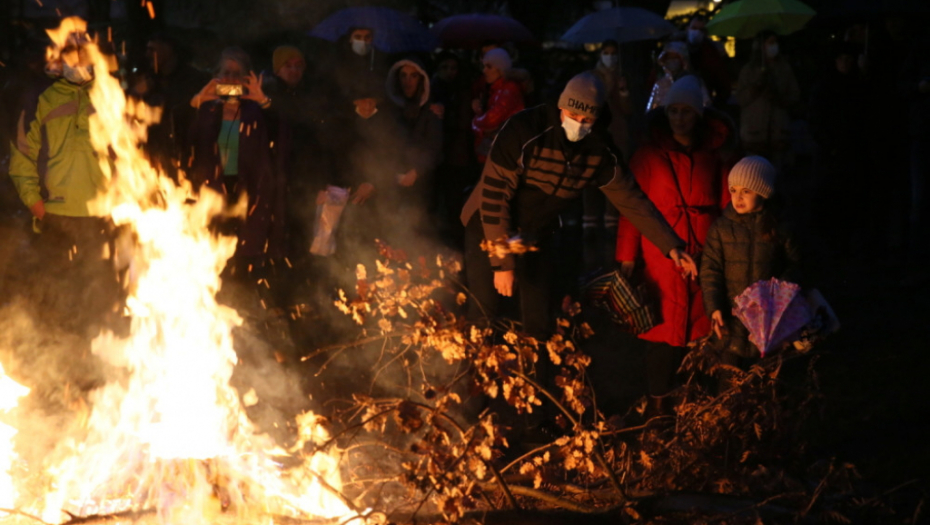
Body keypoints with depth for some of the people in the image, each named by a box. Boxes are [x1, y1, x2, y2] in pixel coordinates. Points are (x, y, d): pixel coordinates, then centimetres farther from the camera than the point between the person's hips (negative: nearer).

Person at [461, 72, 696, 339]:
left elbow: (630, 198, -2)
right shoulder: (524, 131, -29)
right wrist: (502, 263, -26)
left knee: (539, 324, 1)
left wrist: (671, 245, -9)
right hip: (490, 230, -4)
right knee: (486, 311, -16)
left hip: (536, 237, 5)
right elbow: (493, 196, -27)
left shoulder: (598, 151, -12)